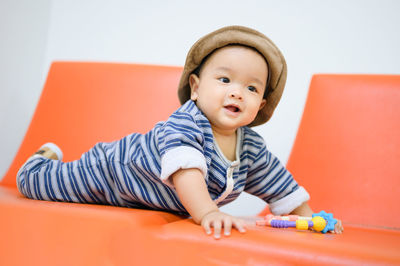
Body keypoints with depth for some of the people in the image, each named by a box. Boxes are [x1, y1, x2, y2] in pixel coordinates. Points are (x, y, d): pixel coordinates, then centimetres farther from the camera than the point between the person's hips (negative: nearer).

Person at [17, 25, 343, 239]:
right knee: (34, 182, 3)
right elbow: (184, 167, -56)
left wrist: (308, 217, -7)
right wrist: (207, 212, -68)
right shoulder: (184, 123, -39)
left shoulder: (252, 147, -16)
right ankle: (48, 157, 35)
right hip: (110, 170, -6)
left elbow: (281, 186, -3)